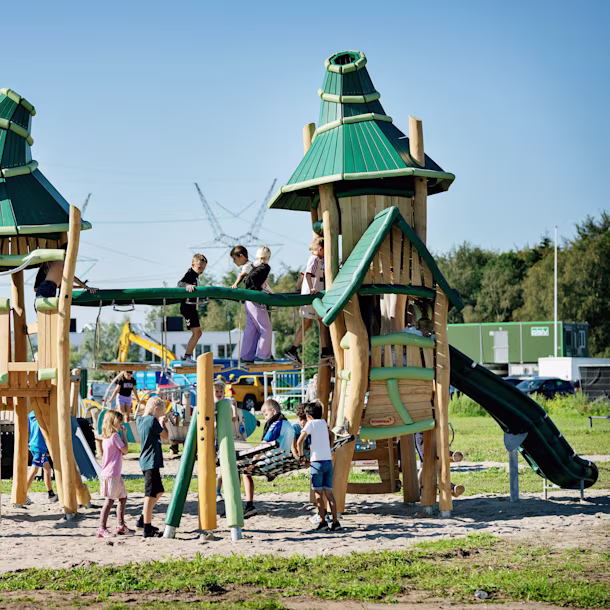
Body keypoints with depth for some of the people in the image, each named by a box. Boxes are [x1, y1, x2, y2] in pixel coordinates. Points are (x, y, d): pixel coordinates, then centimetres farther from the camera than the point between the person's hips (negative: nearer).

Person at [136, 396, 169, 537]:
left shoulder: (140, 420, 11)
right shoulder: (153, 420, -15)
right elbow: (165, 436, -7)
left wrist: (160, 422, 17)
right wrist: (162, 423, 6)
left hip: (145, 462, 10)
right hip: (152, 462, -10)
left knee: (158, 491, 22)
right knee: (150, 494, -6)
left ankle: (143, 520, 26)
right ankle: (147, 529, -4)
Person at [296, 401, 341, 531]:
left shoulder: (311, 423, -2)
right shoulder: (323, 423, 16)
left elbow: (300, 441, -10)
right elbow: (331, 436, 34)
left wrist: (300, 455, 2)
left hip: (317, 461, -5)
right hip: (328, 460, 5)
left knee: (318, 492, -1)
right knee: (329, 492, 6)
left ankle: (323, 521, -6)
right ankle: (335, 521, 1)